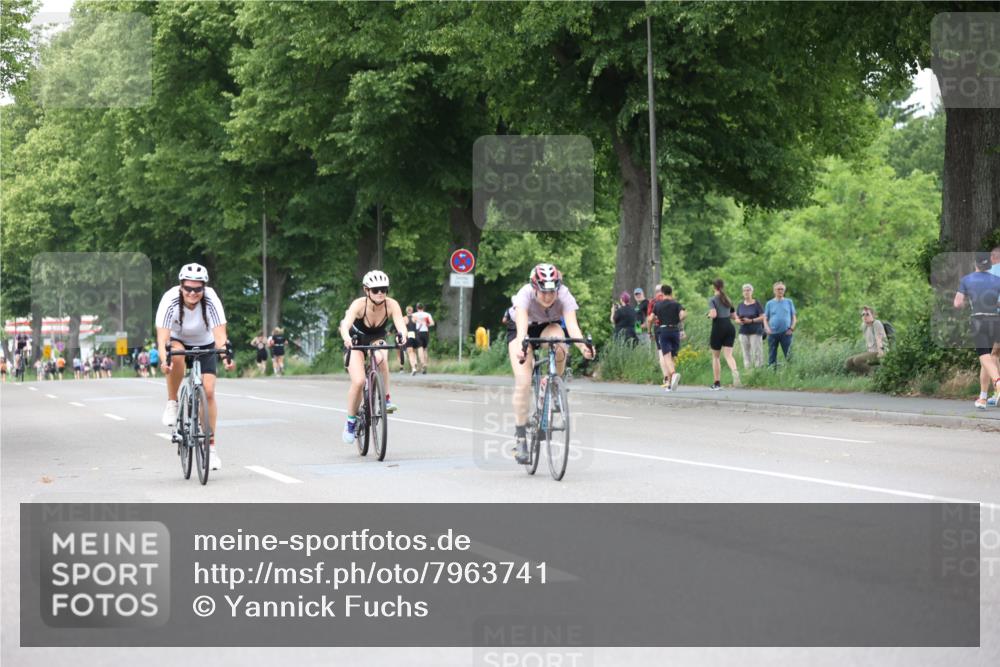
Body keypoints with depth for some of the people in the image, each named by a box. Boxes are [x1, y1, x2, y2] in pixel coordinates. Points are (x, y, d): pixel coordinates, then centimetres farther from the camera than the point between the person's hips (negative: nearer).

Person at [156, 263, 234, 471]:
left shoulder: (211, 301, -28)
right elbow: (162, 337, -36)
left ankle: (211, 446, -2)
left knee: (208, 390, -14)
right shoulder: (170, 300, -30)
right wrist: (164, 359, -55)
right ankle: (172, 404, -16)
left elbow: (220, 335, -34)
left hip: (204, 345, 1)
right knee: (177, 355, -37)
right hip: (177, 342, -1)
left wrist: (226, 354, -54)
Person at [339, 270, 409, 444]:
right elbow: (345, 324, -45)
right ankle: (350, 421, 0)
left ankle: (386, 399, -20)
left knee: (381, 358, -36)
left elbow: (400, 324, -39)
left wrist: (402, 336, -62)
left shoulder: (391, 304, -25)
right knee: (358, 381, -21)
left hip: (376, 339, 2)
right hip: (356, 341, -2)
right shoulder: (359, 304, -30)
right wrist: (347, 338, -67)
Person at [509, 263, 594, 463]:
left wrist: (582, 346, -63)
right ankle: (520, 436, -7)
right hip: (521, 331, -1)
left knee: (559, 349, -36)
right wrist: (520, 346, -68)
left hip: (548, 327, 1)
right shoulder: (525, 295, -34)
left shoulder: (564, 296, -31)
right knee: (523, 382, -19)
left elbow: (572, 324, -44)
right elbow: (522, 325, -48)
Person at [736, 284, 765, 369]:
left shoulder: (756, 304, -2)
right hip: (743, 332, 4)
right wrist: (739, 321, -8)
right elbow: (737, 318, 15)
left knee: (756, 352, -10)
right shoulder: (740, 305, 11)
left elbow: (762, 317, -5)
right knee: (746, 353, 2)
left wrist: (751, 321, -17)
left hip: (755, 332, -4)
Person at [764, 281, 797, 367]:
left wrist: (792, 328, -6)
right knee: (772, 356, 3)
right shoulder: (770, 303, 9)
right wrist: (767, 328, -9)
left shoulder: (789, 302, 9)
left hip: (786, 333, -1)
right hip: (773, 333, 1)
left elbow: (794, 317, 10)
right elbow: (765, 319, 9)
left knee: (789, 356, -6)